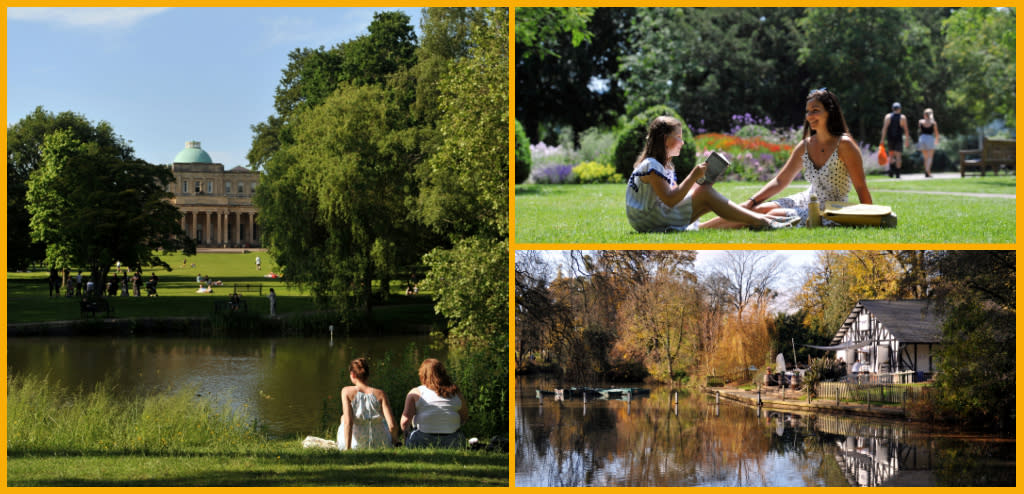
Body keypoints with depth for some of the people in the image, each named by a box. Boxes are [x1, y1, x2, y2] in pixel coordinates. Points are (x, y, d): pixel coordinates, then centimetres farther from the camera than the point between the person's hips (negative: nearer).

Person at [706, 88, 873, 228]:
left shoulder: (844, 144, -14)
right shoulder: (805, 146, 5)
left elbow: (861, 187, -12)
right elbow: (780, 181, 10)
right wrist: (751, 201, 1)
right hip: (807, 200, 6)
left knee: (776, 215, -23)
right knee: (758, 209, -9)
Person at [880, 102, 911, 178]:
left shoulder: (888, 116, 0)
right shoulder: (903, 117, -2)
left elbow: (884, 128, -6)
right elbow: (906, 130, -3)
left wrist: (882, 139, -6)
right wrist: (908, 139, 5)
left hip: (890, 139, 2)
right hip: (899, 139, -2)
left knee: (891, 155, 15)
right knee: (898, 156, 3)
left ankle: (891, 168, -9)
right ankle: (897, 173, -1)